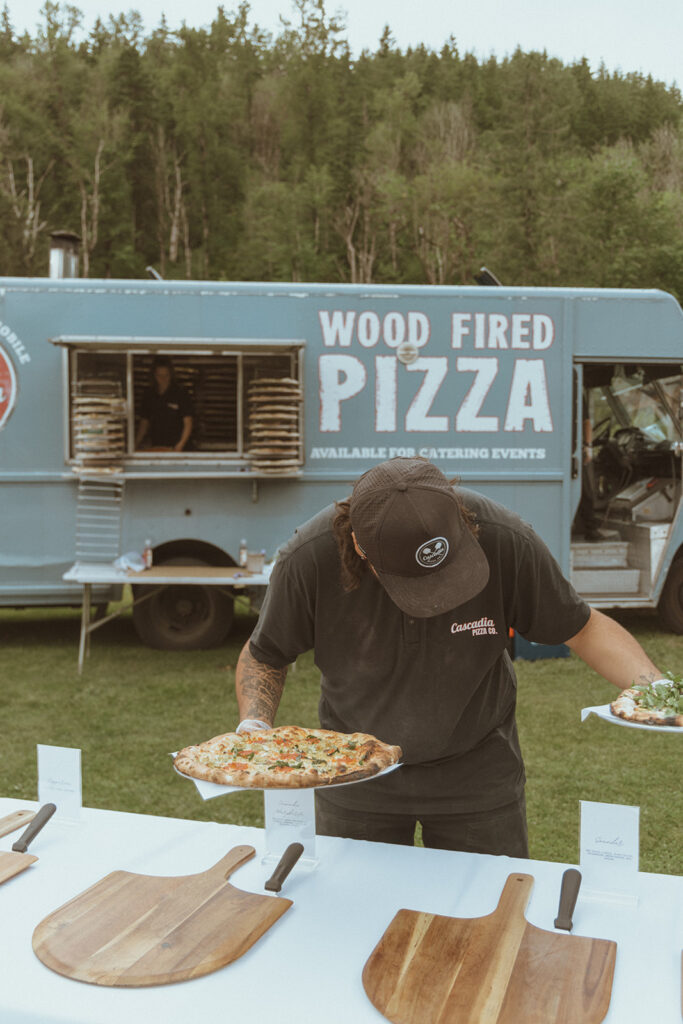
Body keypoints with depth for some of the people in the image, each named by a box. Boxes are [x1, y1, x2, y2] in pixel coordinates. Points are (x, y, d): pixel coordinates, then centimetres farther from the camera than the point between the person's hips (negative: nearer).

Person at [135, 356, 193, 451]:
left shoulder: (180, 393, -3)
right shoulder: (149, 395, 9)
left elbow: (188, 423, -6)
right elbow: (144, 422, 14)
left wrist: (181, 445, -20)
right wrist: (136, 445, 3)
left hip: (174, 448, -3)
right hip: (154, 447, 3)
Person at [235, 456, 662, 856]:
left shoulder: (505, 541, -27)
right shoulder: (308, 559, -27)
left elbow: (583, 627, -10)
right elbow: (264, 655, -7)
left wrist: (655, 687, -25)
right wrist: (254, 726, -24)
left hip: (478, 769, 0)